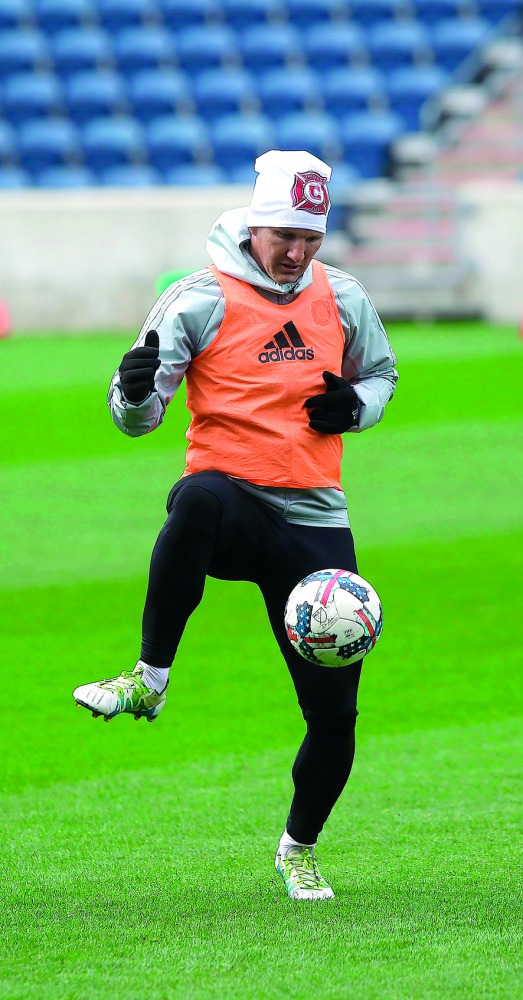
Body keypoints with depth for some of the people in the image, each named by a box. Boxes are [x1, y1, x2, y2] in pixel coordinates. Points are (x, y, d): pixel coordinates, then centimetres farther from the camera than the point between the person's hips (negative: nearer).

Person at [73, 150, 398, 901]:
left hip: (314, 521, 4)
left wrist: (355, 406, 2)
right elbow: (138, 416, -4)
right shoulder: (200, 299, -3)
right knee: (200, 499, -43)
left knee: (335, 711, 0)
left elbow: (381, 373, 26)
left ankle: (299, 851, 29)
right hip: (231, 506, -4)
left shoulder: (342, 299, 8)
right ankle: (149, 681, -33)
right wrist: (136, 388, -28)